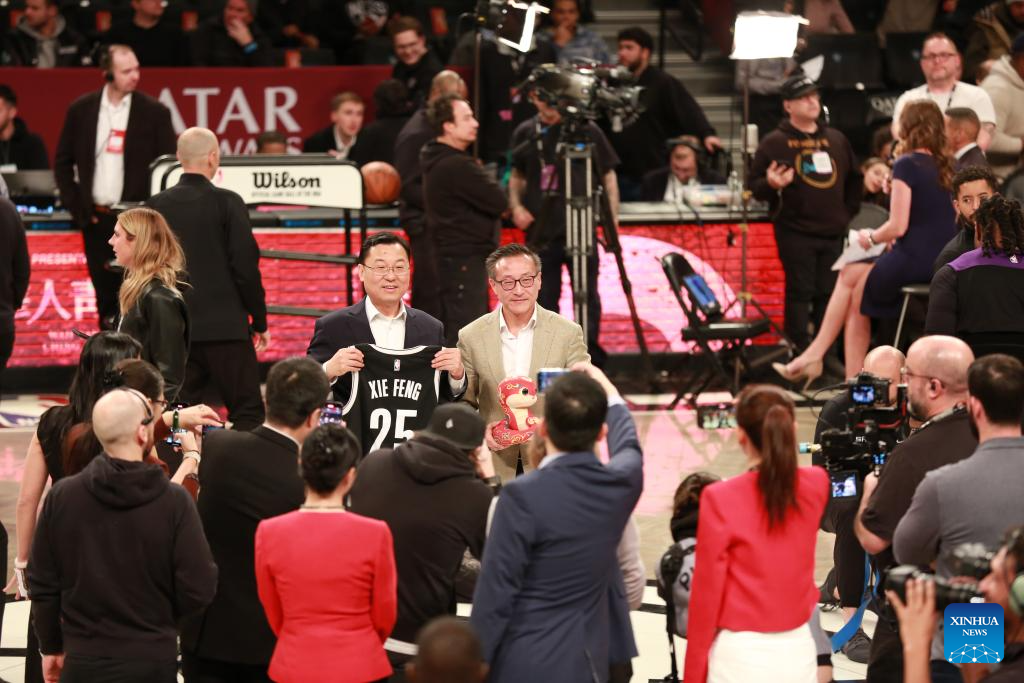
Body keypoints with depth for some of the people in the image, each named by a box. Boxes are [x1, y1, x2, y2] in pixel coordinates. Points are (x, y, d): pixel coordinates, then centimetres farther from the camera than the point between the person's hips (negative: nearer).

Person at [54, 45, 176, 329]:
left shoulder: (154, 112, -2)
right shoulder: (81, 110, 4)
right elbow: (63, 161, 10)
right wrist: (75, 207, 1)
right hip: (95, 219, 2)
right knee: (105, 296, 8)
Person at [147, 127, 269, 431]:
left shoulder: (156, 206, 4)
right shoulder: (227, 203, -7)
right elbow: (246, 267, -8)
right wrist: (260, 321, 3)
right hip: (225, 326, -4)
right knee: (247, 412, 1)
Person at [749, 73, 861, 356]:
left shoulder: (836, 140, 14)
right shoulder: (775, 142, 0)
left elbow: (853, 180, 25)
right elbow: (754, 186, -1)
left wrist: (849, 211, 13)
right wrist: (770, 185, -22)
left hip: (833, 233, 4)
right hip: (796, 234, -4)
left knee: (830, 294, 6)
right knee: (800, 293, -5)